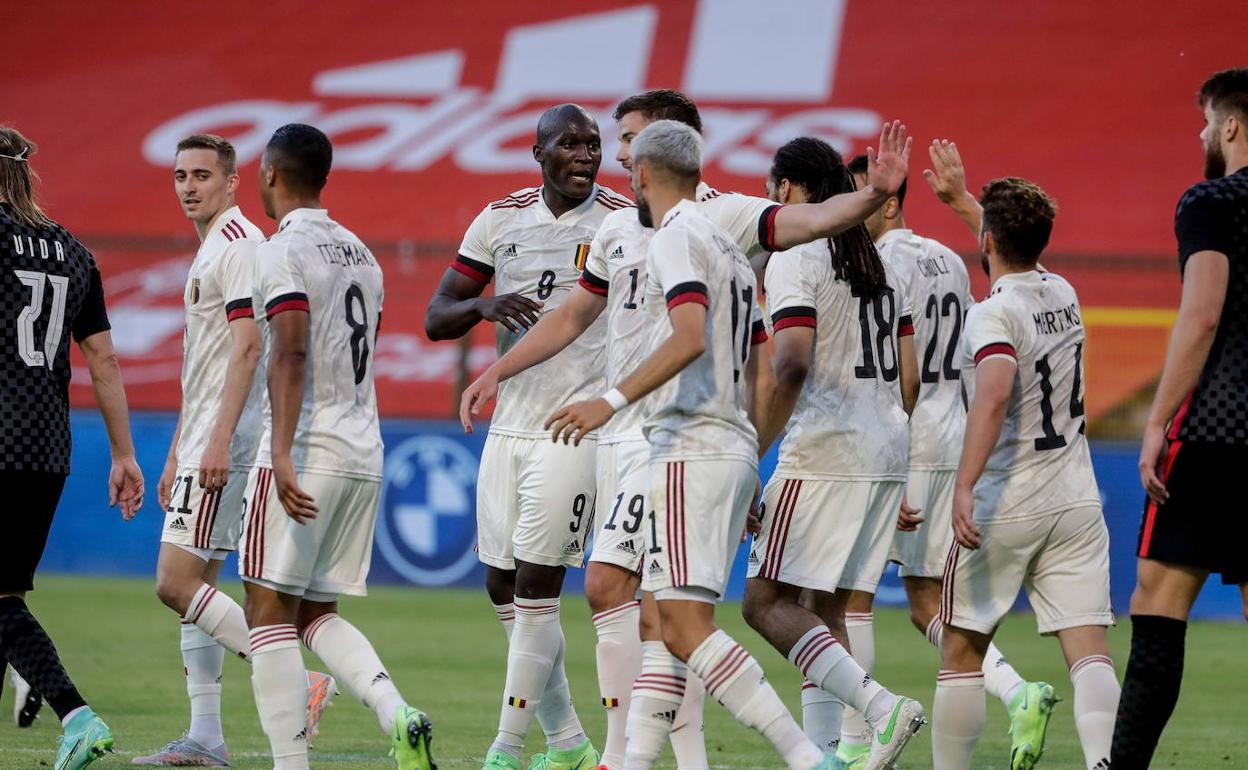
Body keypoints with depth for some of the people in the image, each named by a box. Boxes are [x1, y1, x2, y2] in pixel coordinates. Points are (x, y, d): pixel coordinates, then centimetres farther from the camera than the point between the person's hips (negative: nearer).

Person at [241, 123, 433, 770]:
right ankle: (396, 715, -8)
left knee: (270, 611, -3)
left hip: (306, 452, -8)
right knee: (316, 613, 13)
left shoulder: (283, 249, -9)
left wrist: (284, 454, -28)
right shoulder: (359, 251, 17)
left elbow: (291, 352, -21)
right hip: (364, 455, 8)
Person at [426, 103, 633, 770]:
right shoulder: (500, 221, 7)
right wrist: (484, 305, -14)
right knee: (504, 586, 7)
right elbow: (436, 319, 7)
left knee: (536, 585, -10)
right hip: (510, 423, 5)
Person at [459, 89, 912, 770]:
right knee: (652, 605, 7)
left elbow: (816, 219, -20)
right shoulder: (618, 229, 16)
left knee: (607, 583, -13)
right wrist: (497, 371, 25)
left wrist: (874, 194, -38)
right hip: (619, 432, 7)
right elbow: (573, 315, 28)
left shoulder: (727, 218, -6)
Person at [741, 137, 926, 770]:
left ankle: (880, 707, -23)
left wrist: (755, 449, -16)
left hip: (825, 451, -8)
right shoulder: (879, 263, 18)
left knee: (766, 601, -8)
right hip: (889, 455, 9)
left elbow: (792, 366, -20)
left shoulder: (794, 259, -7)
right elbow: (909, 379, 17)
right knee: (824, 606, 13)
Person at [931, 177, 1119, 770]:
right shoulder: (1063, 295, 9)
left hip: (1004, 503, -5)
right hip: (1077, 500, 6)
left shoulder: (993, 315, -13)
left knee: (962, 651, 9)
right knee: (1089, 649, -5)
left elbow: (994, 395, -32)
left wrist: (965, 486, -37)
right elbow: (1018, 258, 33)